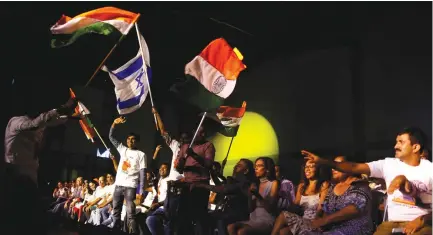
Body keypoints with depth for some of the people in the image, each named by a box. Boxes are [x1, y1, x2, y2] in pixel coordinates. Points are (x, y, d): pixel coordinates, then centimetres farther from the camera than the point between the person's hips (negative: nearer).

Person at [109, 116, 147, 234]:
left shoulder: (141, 154, 1)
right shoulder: (122, 149, 14)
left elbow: (142, 173, -4)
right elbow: (111, 137, 14)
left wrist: (141, 190, -12)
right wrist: (114, 123, -1)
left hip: (130, 186, -5)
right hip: (118, 185, 5)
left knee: (131, 214, -9)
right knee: (116, 212, 10)